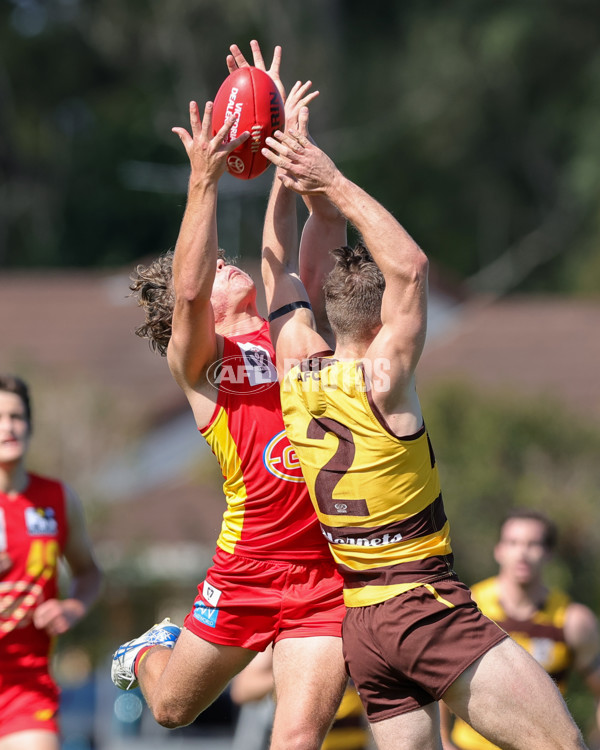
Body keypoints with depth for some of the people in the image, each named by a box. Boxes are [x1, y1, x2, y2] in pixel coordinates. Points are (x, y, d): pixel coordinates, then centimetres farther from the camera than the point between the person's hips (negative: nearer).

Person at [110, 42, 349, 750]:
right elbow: (188, 290, -22)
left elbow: (327, 222, 12)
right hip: (246, 570, -3)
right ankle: (152, 650, 52)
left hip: (328, 573, 3)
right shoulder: (196, 359, -1)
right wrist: (204, 180, -28)